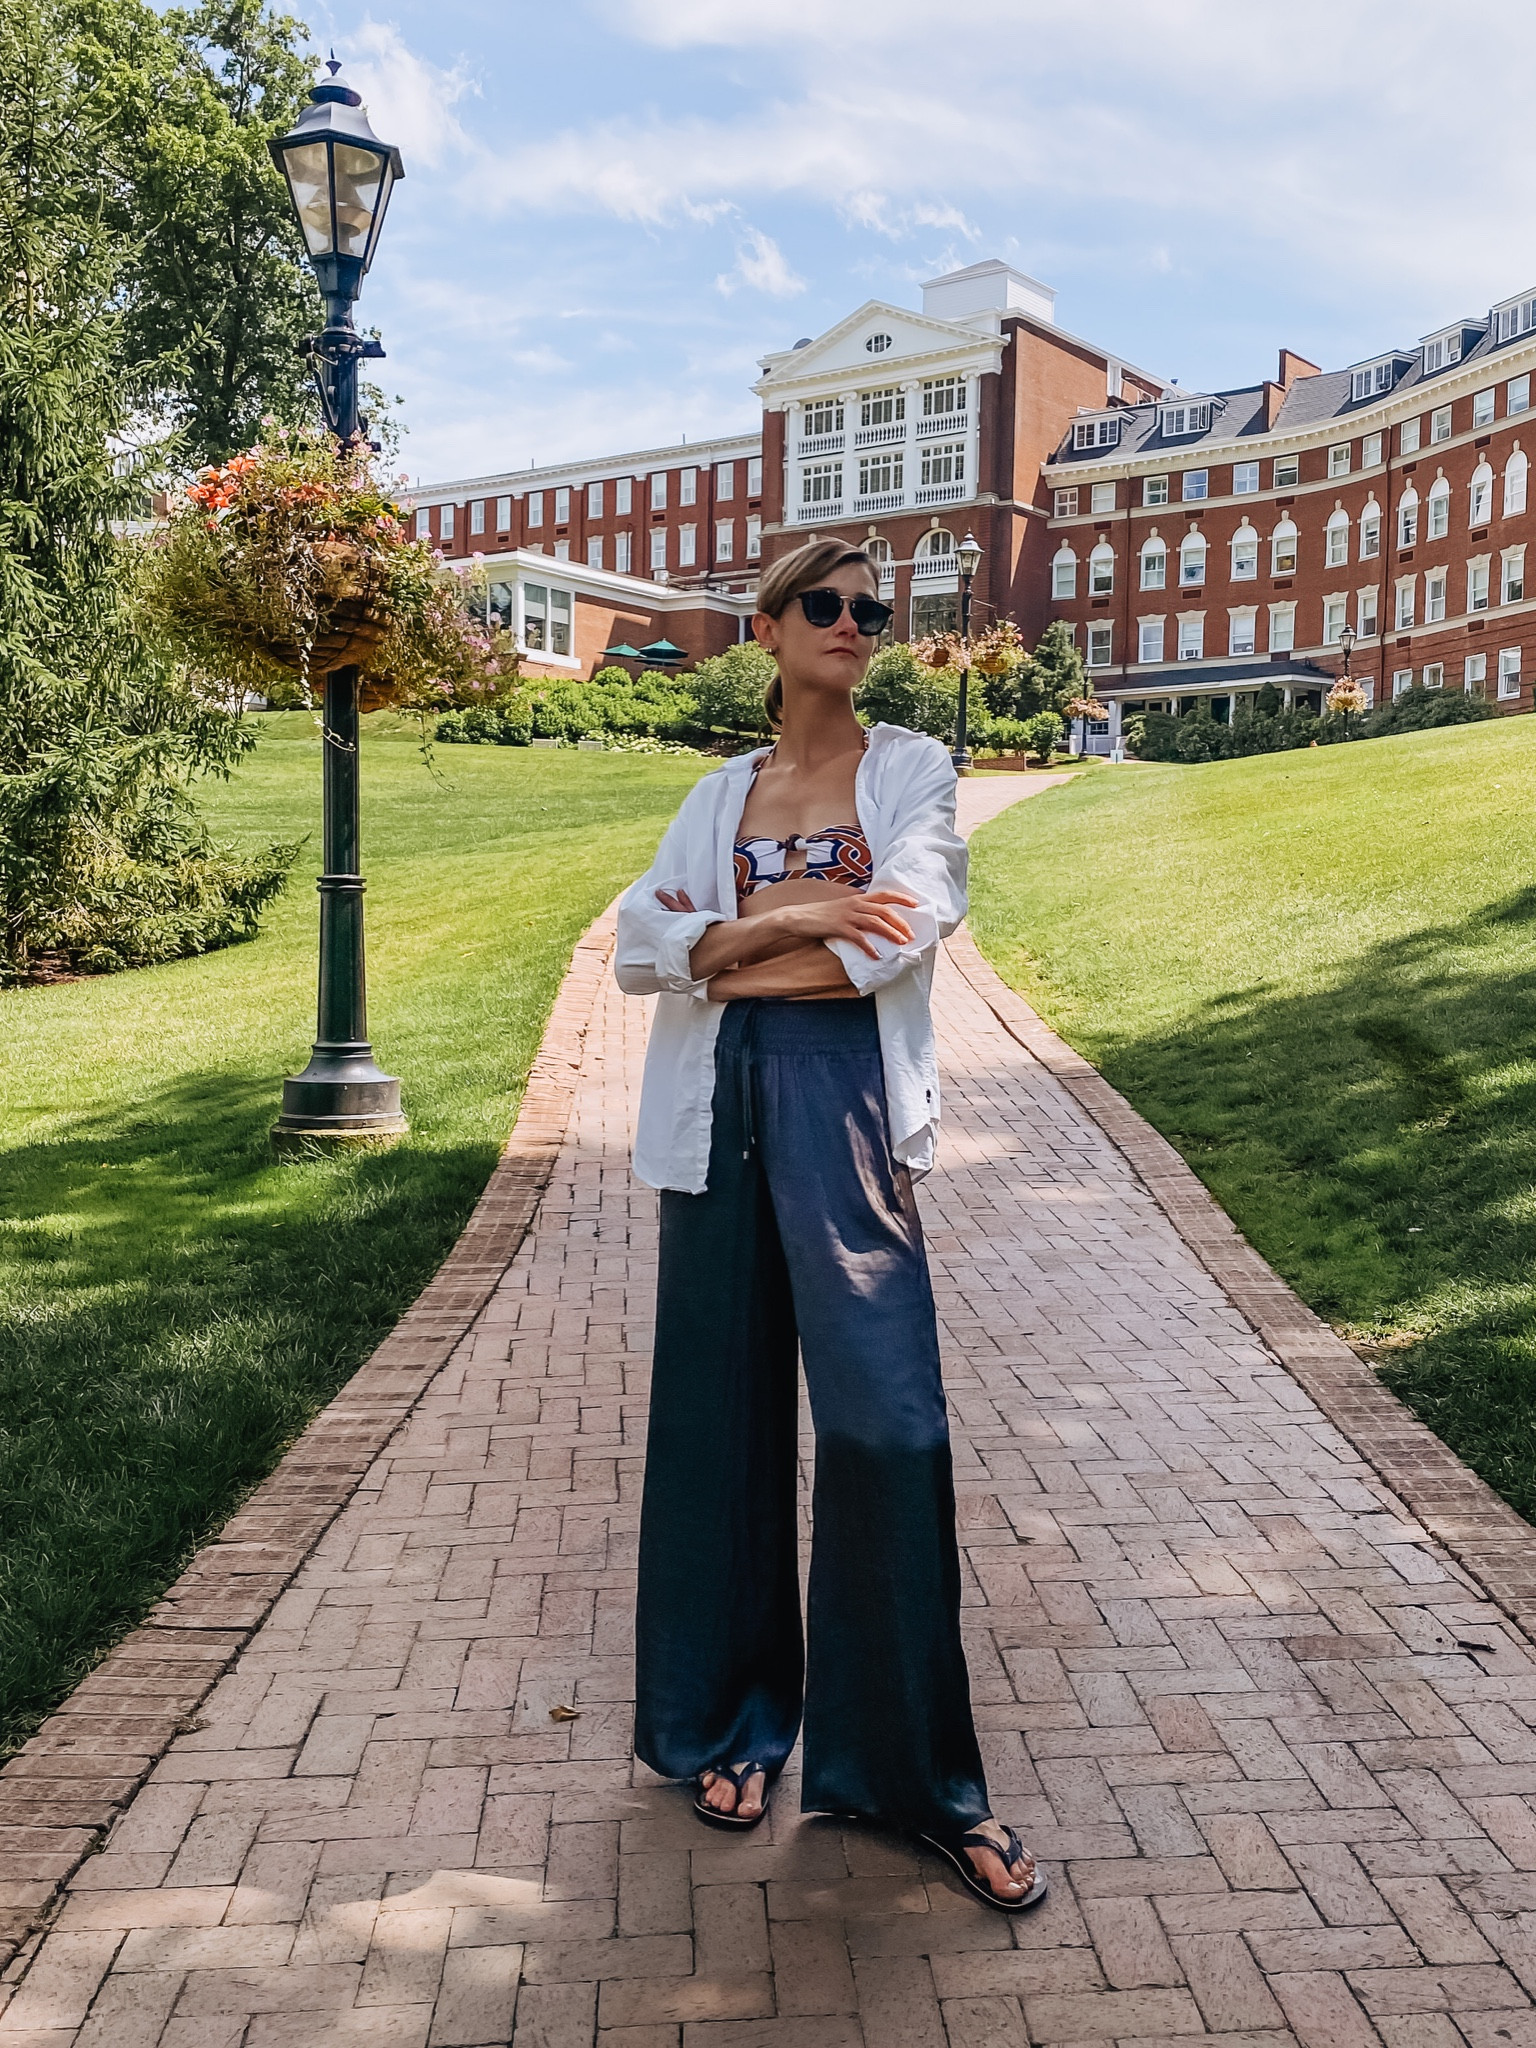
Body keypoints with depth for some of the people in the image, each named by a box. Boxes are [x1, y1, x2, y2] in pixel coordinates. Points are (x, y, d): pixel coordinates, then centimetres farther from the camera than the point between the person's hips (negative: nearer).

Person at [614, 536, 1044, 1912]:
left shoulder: (913, 770, 7)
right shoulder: (721, 795, 15)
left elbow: (897, 936, -10)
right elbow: (639, 945, 2)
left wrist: (720, 947, -2)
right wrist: (790, 919, -11)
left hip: (844, 1106, -3)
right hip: (721, 1109, 3)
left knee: (887, 1421, -7)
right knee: (723, 1409, 7)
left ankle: (921, 1776, 7)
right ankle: (729, 1719, 25)